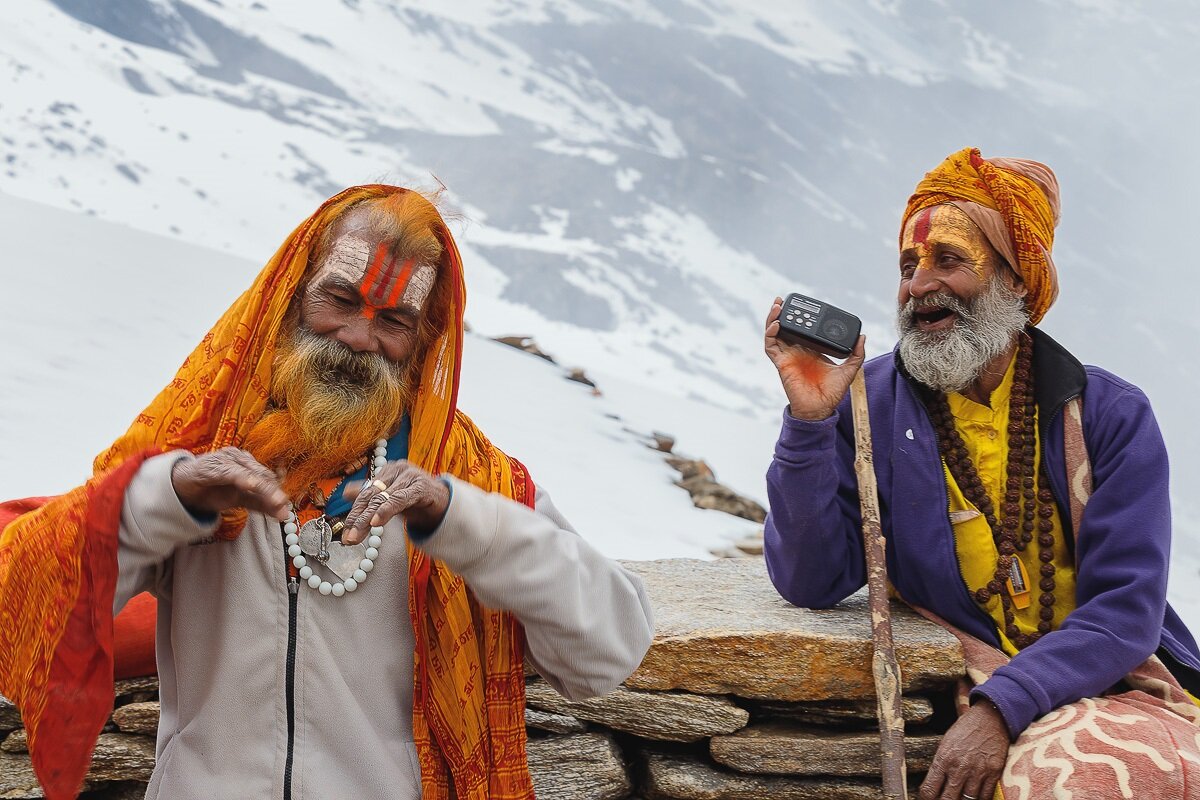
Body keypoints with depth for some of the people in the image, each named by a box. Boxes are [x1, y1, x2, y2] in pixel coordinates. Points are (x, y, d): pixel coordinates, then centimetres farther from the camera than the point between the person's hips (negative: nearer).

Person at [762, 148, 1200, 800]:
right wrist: (810, 422, -20)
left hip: (1112, 673, 2)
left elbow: (1126, 608, -9)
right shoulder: (868, 405, -2)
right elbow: (810, 584, -8)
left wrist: (999, 709, -23)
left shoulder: (1113, 416, -2)